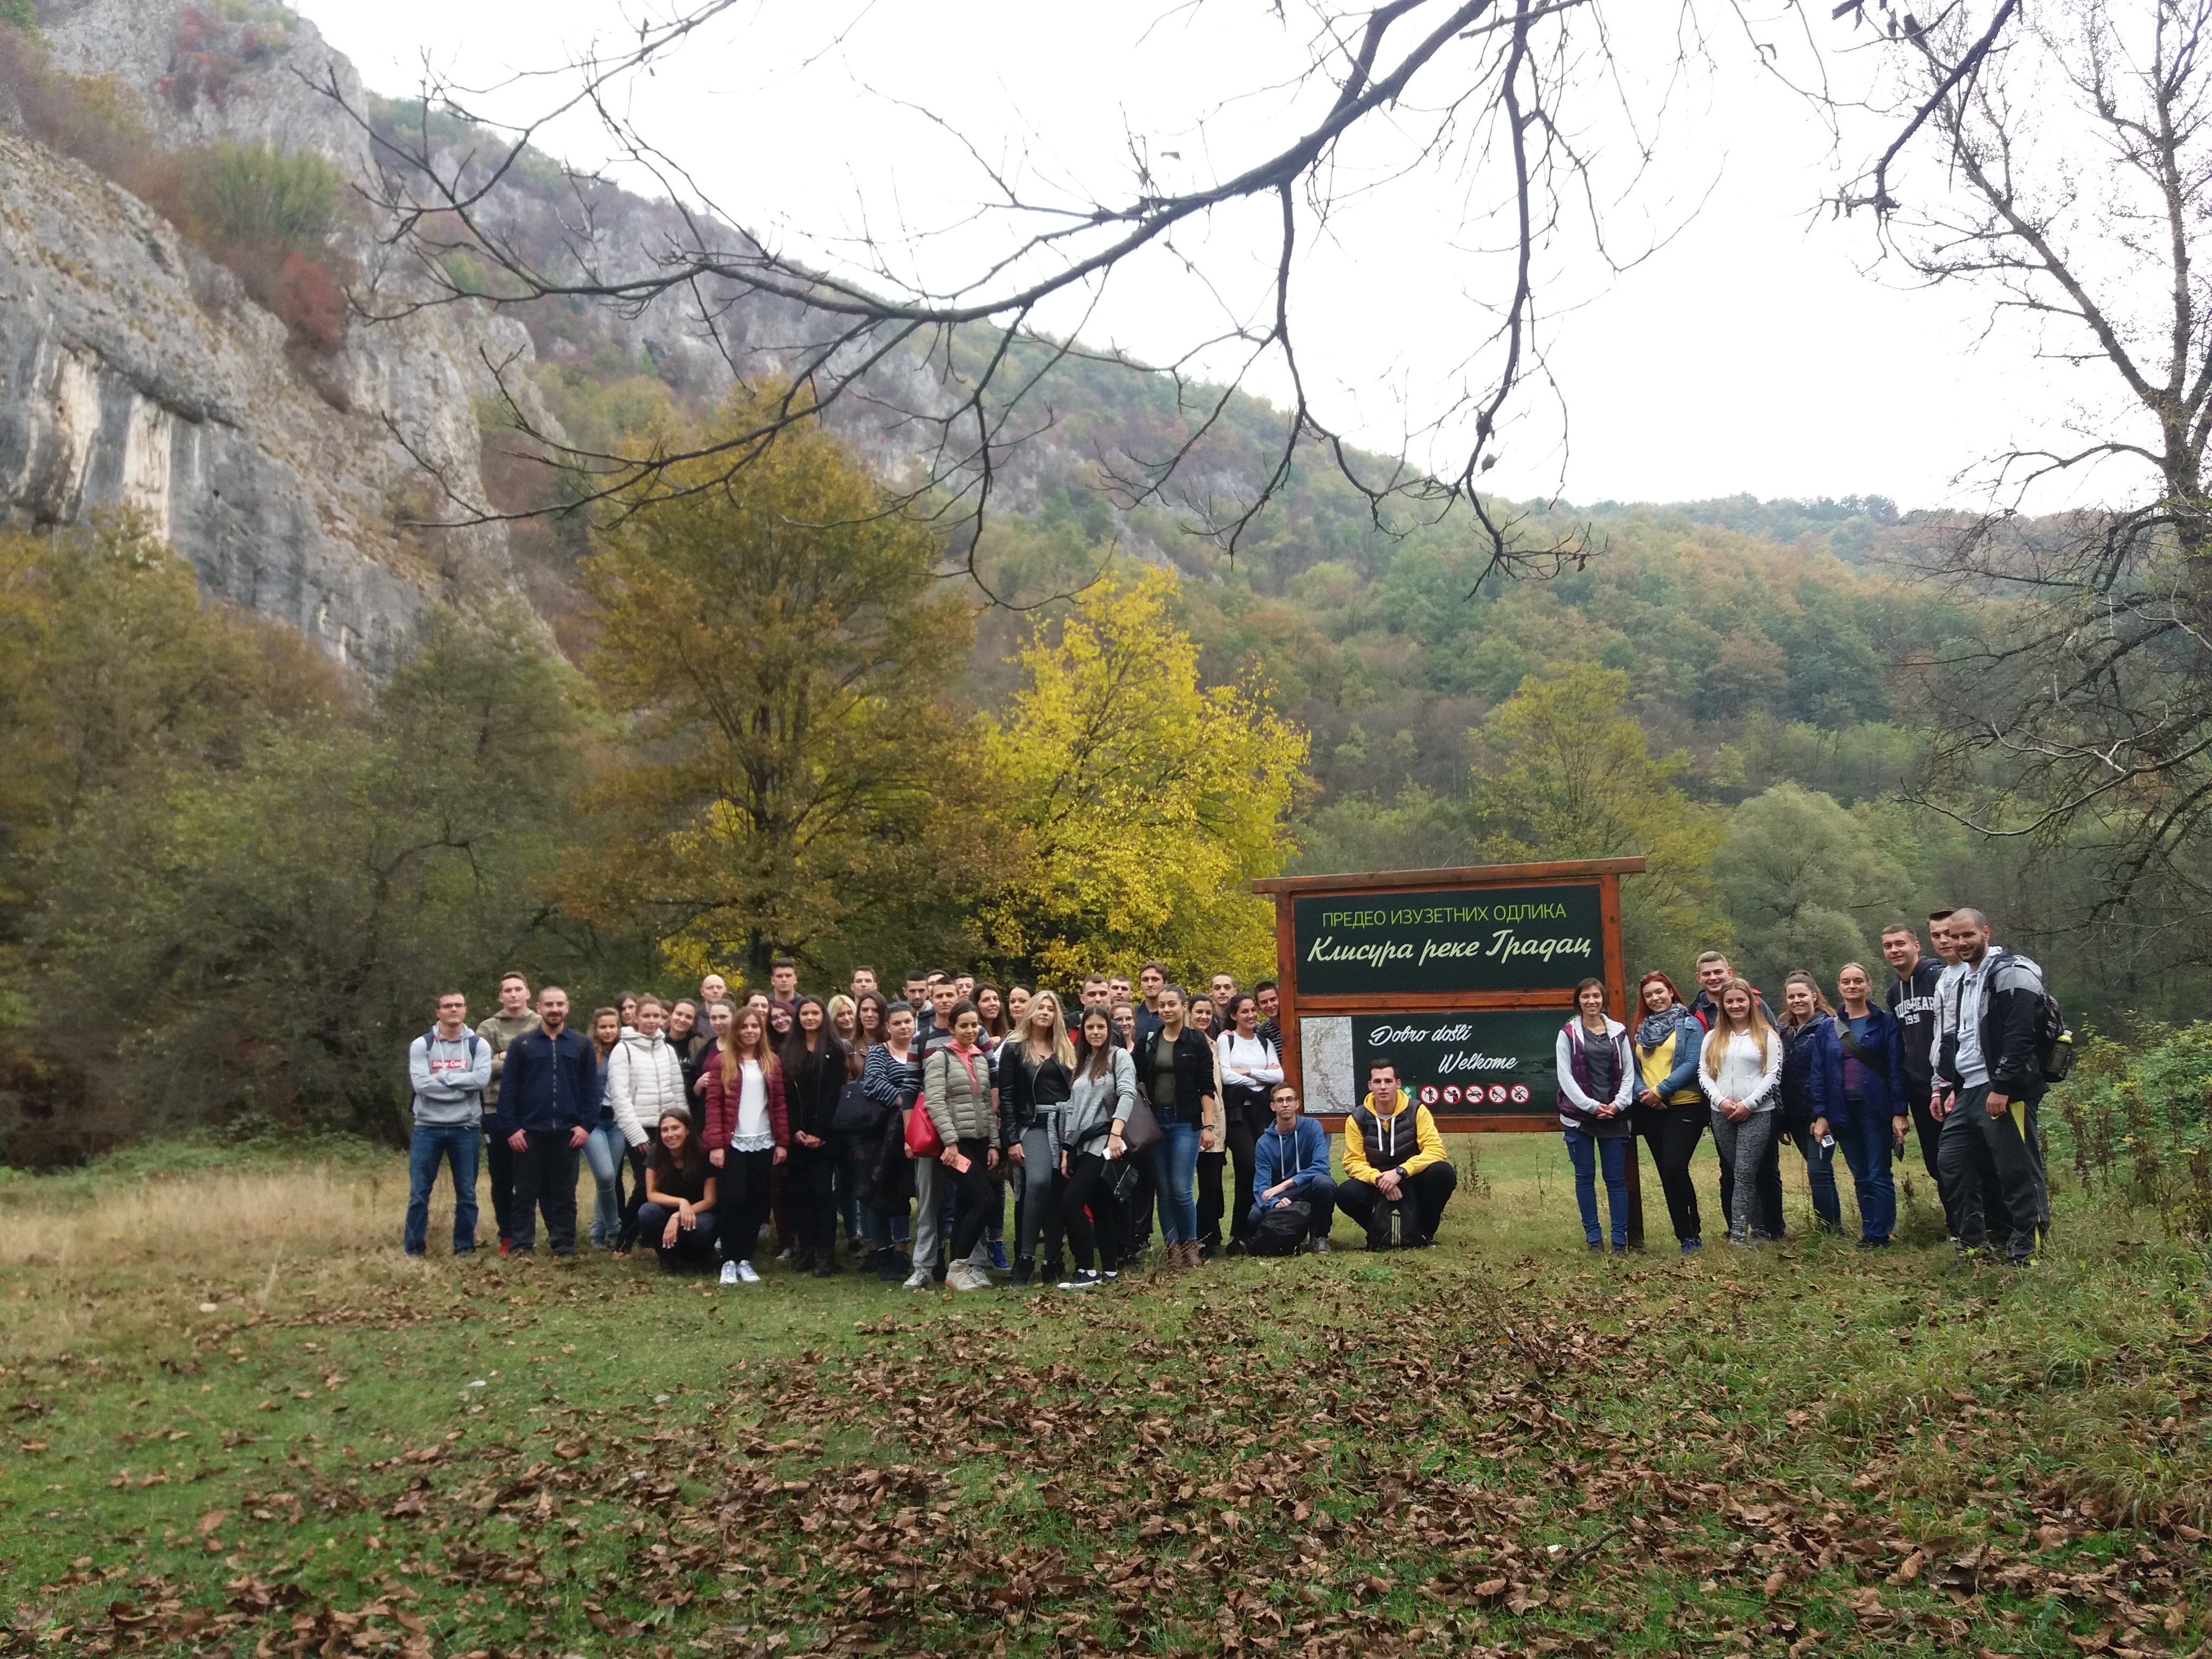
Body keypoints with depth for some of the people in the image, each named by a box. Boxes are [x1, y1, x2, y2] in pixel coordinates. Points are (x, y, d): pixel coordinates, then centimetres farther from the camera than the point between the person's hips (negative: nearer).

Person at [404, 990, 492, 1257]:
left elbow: (482, 1079, -13)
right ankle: (413, 1248, 13)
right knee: (418, 1193, 3)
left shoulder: (478, 1045, 3)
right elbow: (421, 1084, -13)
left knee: (467, 1194, 6)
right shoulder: (420, 1045, 1)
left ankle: (465, 1246, 16)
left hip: (466, 1129, 1)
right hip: (427, 1128, -1)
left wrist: (441, 1076, -13)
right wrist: (463, 1088, -12)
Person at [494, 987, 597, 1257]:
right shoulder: (521, 1044, 4)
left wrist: (586, 1125, -5)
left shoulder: (582, 1044, 7)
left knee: (565, 1195, 7)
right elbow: (508, 1090, 1)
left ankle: (565, 1247, 13)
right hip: (529, 1133, -1)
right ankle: (522, 1246, 12)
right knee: (526, 1194, 5)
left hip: (568, 1134, 1)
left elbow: (591, 1089, 4)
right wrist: (511, 1129, -7)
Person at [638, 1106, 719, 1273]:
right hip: (667, 1213, 2)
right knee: (647, 1212, -31)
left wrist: (678, 1217, -29)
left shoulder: (703, 1155, -16)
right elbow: (651, 1195, -11)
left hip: (698, 1212, -2)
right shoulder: (656, 1155, -9)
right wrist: (681, 1202, -29)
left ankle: (700, 1258, -1)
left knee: (702, 1226, -37)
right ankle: (668, 1258, -7)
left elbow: (710, 1200, -16)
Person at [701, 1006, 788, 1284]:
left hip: (764, 1144, 3)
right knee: (734, 1200, -9)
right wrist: (716, 1144, -11)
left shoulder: (772, 1062, 10)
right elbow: (713, 1104, -4)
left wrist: (783, 1142, 4)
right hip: (734, 1143, -3)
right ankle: (729, 1261, 1)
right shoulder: (723, 1062, 0)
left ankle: (746, 1259, 13)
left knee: (757, 1202, 3)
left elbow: (780, 1104, 10)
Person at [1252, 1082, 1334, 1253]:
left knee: (1323, 1182, -35)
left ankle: (1319, 1237, -9)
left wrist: (1285, 1185, -29)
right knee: (1256, 1214, -29)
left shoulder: (1311, 1127, -7)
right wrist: (1275, 1203, -37)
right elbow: (1261, 1185, -13)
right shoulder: (1264, 1143, -4)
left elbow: (1321, 1167, -20)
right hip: (1282, 1197, 1)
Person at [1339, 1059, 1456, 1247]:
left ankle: (1424, 1232, -8)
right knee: (1345, 1193, -31)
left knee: (1444, 1172, -30)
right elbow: (1354, 1162, -9)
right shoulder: (1357, 1118, -6)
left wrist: (1400, 1172, -29)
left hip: (1413, 1184, 0)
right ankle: (1380, 1232, -1)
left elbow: (1435, 1150, -18)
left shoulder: (1416, 1111, -9)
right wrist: (1379, 1179, -29)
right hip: (1376, 1186, 0)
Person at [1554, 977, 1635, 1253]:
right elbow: (1565, 1076, -3)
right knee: (1585, 1177, 3)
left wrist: (1618, 1104, -8)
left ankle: (1620, 1240, 5)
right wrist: (1591, 1106, -11)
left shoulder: (1618, 1032, 9)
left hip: (1614, 1115, 1)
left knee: (1616, 1178, 1)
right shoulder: (1568, 1034, 2)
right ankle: (1593, 1237, 10)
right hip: (1579, 1116, -1)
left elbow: (1628, 1072, 7)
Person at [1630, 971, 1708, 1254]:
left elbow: (1692, 1064, -11)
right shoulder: (1641, 1029, 15)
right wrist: (1643, 1092, -9)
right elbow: (1634, 1069, 10)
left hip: (1684, 1106, -6)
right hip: (1650, 1110, 6)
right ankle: (1685, 1236, 13)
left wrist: (1660, 1090, -16)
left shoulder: (1689, 1024, 0)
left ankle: (1692, 1236, -4)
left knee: (1674, 1168, -16)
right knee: (1667, 1174, 6)